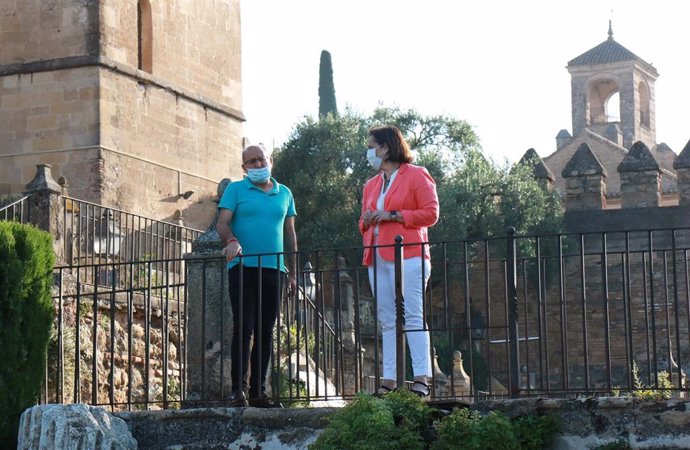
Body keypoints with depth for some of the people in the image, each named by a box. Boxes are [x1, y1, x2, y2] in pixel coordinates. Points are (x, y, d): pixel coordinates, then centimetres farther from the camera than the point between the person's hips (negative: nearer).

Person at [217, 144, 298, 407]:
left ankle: (258, 391, 8)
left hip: (273, 269, 4)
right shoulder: (236, 190, 6)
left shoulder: (284, 194, 17)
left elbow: (290, 234, 19)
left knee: (266, 332, 4)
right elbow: (222, 223, -4)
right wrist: (231, 241, -26)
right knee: (243, 328, -10)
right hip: (243, 267, -4)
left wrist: (293, 273, 14)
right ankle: (238, 389, -11)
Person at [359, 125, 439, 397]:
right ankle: (389, 379, 2)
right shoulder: (372, 185, 22)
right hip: (377, 259, 7)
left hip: (407, 255, -7)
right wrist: (367, 221, 4)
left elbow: (431, 213, -6)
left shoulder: (416, 176, 2)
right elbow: (364, 221, 29)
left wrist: (393, 215, -12)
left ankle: (421, 377, -14)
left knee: (413, 316, -11)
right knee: (387, 321, 3)